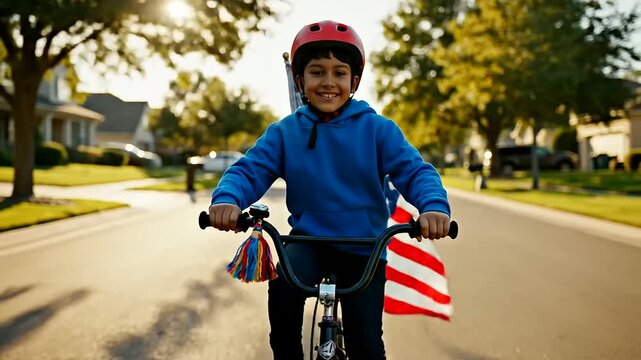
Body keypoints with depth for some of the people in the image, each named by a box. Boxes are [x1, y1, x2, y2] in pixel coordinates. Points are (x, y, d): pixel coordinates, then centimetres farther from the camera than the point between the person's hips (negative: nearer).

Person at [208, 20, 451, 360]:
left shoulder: (377, 128, -5)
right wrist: (227, 199, -32)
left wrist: (434, 206, -34)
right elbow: (249, 170, -9)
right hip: (308, 240, 1)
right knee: (283, 284, -31)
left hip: (363, 247, 0)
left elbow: (414, 170, -12)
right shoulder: (284, 132, -2)